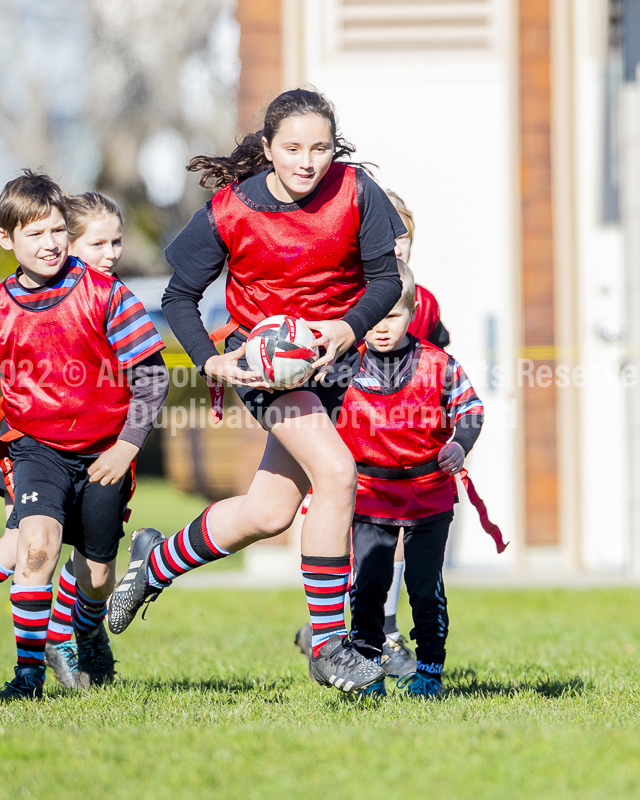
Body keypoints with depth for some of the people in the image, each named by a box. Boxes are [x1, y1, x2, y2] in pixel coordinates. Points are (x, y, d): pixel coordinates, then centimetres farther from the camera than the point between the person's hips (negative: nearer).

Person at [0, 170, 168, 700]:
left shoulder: (104, 294, -9)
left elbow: (152, 373, -6)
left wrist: (128, 446, -10)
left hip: (104, 452, 0)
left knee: (97, 568, 11)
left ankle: (90, 638, 47)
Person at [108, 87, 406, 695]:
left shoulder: (355, 192, -12)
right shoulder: (229, 212, -15)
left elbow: (387, 276, -3)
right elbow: (180, 296, -3)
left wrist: (350, 326, -22)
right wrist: (210, 360, -18)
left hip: (332, 354, 4)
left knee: (268, 513, 5)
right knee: (336, 473, -25)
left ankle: (158, 561, 34)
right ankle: (328, 645, -16)